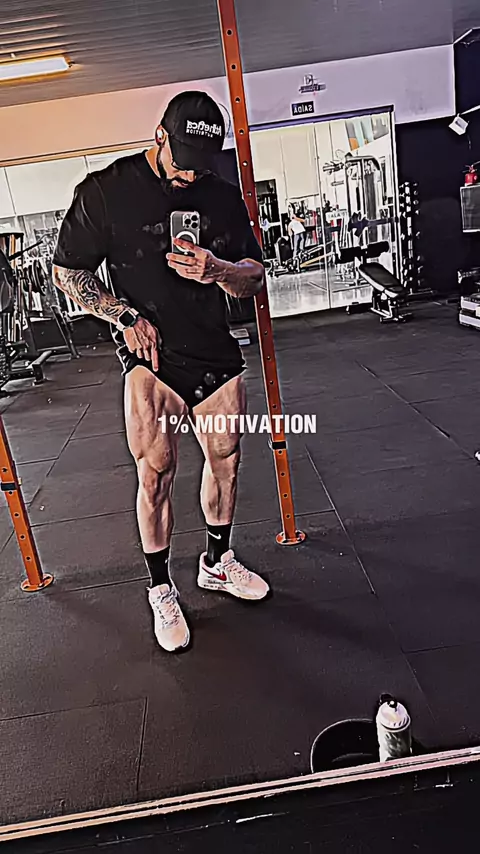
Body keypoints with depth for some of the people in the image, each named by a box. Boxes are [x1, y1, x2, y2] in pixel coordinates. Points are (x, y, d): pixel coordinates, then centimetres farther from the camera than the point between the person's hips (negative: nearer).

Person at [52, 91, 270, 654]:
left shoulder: (223, 195, 7)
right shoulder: (106, 190, -4)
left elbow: (255, 277, 8)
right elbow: (67, 271, 2)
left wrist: (219, 270, -15)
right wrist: (125, 317, -10)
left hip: (217, 353, 5)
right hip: (150, 356, -4)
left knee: (226, 460, 10)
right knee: (156, 474, -7)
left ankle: (217, 564, 33)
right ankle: (161, 592, 13)